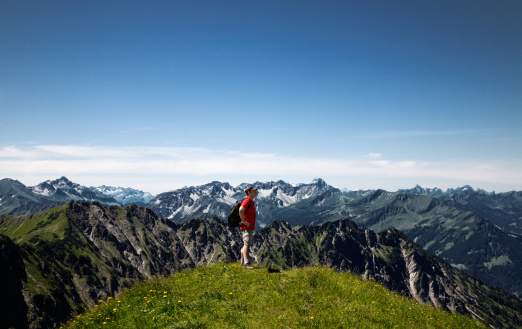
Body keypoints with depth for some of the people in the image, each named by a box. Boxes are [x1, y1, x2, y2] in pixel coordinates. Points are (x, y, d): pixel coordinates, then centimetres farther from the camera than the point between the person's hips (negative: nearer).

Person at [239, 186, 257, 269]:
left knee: (247, 245, 15)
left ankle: (242, 261, 25)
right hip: (246, 227, -10)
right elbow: (241, 210, -28)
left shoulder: (252, 202, 20)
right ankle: (246, 263, -22)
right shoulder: (247, 200, -12)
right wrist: (244, 222, -24)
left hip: (250, 227, 10)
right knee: (247, 244, -16)